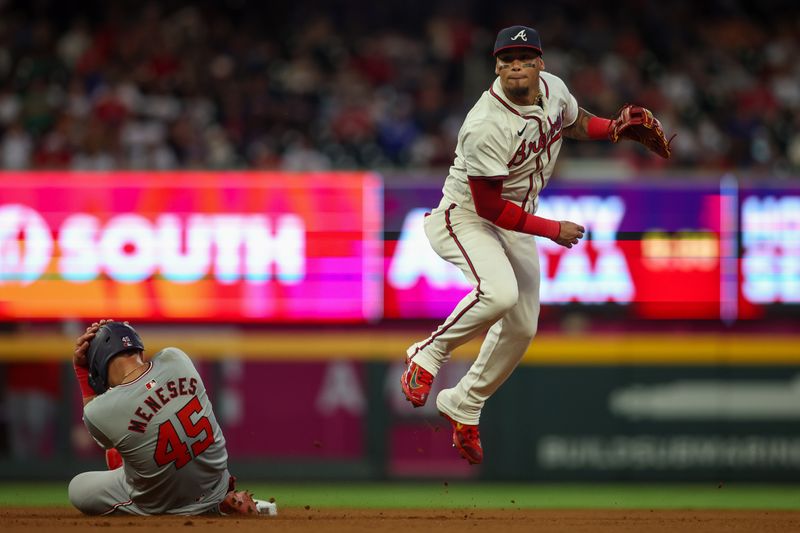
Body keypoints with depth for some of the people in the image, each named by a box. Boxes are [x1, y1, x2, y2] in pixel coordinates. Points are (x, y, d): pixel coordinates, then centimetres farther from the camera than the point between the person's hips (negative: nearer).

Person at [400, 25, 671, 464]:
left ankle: (464, 405, 29)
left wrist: (613, 128, -6)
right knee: (499, 293, -35)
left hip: (517, 225, 8)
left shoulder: (553, 89, -8)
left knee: (522, 327, 10)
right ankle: (429, 354, -12)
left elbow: (576, 123, 15)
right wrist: (553, 230, -22)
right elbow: (489, 207, -27)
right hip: (466, 218, -8)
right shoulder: (487, 127, -31)